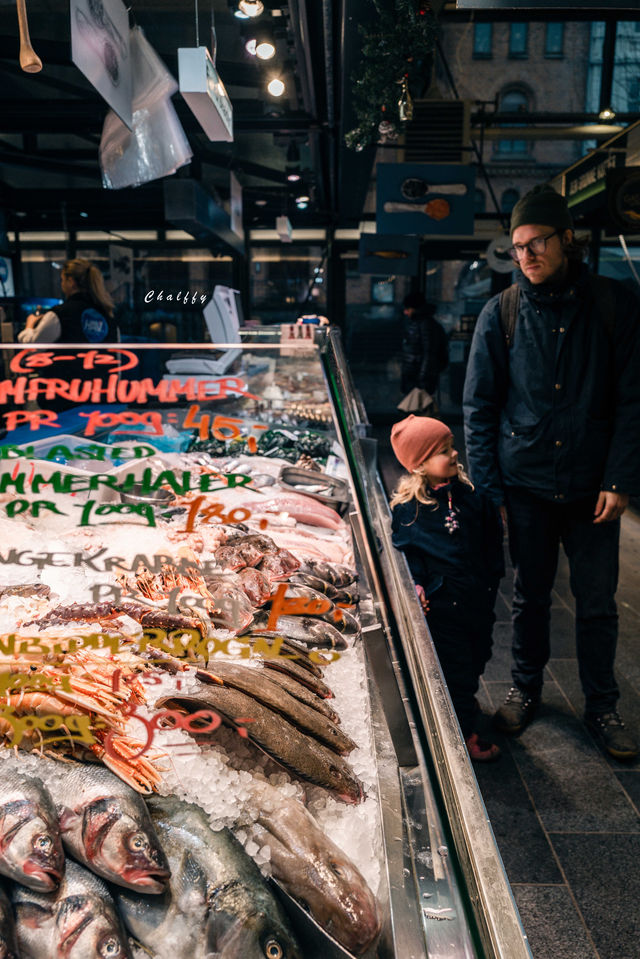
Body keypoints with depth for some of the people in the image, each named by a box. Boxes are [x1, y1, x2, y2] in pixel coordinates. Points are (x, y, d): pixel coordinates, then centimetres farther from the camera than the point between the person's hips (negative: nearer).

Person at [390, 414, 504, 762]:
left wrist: (492, 576, 8)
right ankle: (463, 733, 22)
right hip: (440, 602, -6)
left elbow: (491, 535, 10)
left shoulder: (469, 492, 1)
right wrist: (416, 585, -20)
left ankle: (464, 700, 52)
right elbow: (404, 551, -8)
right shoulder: (407, 506, -13)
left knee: (477, 656, 22)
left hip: (478, 598, 6)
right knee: (454, 665, 4)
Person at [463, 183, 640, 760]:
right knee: (530, 598, 14)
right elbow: (479, 407, 1)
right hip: (525, 486, 0)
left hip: (593, 488, 0)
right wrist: (487, 487, -5)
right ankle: (526, 689, 36)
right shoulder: (501, 315, -1)